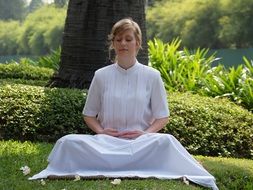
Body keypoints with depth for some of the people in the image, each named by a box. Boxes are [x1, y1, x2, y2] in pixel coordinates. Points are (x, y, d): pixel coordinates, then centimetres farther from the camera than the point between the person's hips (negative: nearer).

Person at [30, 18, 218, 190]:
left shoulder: (152, 76, 5)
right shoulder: (101, 76, 8)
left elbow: (162, 117, 7)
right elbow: (89, 114, 15)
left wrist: (145, 133, -13)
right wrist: (100, 131, -7)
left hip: (142, 142, -1)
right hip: (107, 142, 1)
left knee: (166, 142, -36)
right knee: (68, 142, -28)